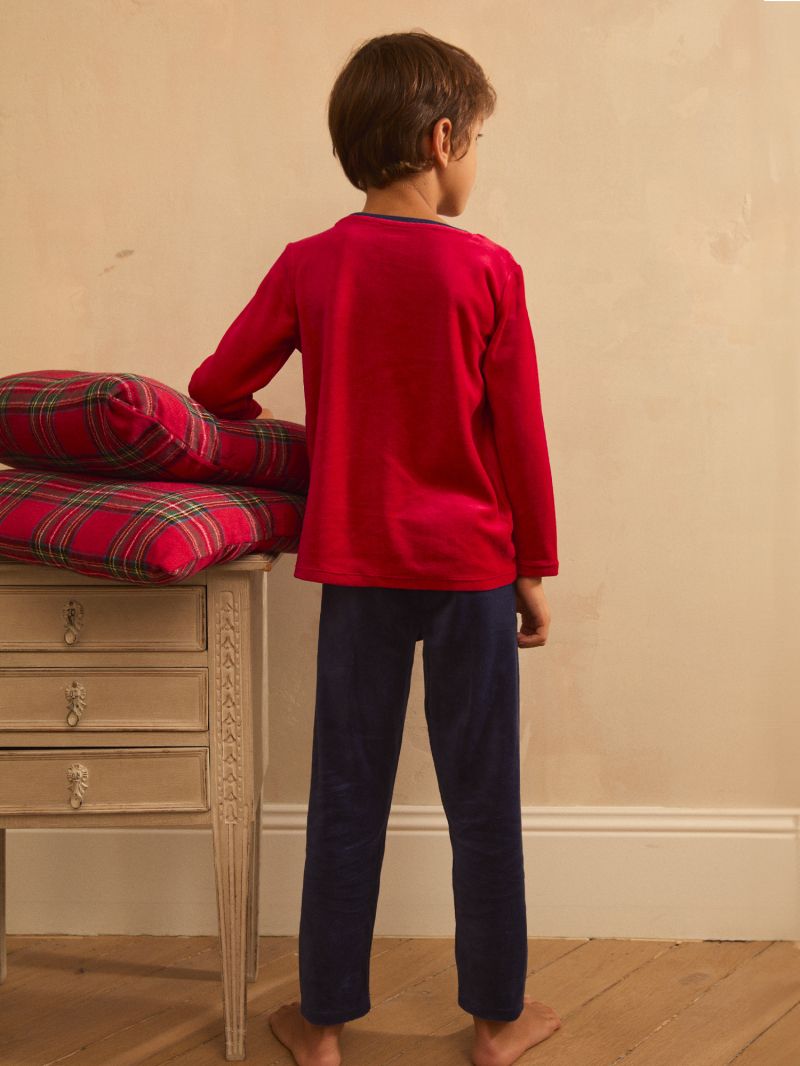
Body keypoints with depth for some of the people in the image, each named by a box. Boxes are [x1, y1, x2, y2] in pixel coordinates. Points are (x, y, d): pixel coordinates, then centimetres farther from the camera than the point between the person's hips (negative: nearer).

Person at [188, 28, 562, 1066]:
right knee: (482, 799, 11)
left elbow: (215, 387, 3)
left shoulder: (308, 266, -2)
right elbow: (520, 438, -6)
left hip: (357, 564, 2)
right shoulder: (487, 271, -9)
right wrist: (535, 571, 4)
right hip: (473, 565, -2)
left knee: (347, 796, 11)